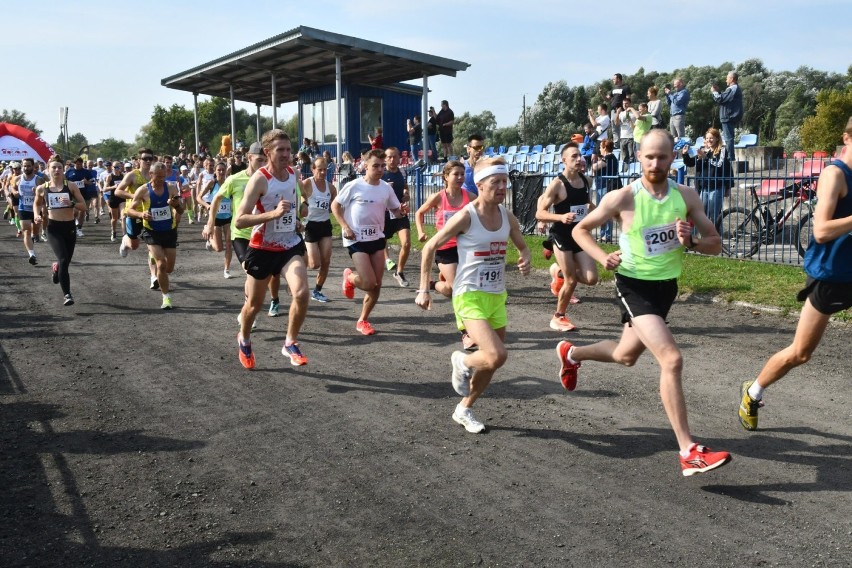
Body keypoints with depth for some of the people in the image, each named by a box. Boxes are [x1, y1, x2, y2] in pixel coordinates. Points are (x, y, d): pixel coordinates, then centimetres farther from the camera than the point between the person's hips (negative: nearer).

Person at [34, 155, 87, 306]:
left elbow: (83, 207, -2)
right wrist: (37, 215, 0)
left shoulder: (71, 186, -2)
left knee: (66, 261, 13)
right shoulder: (42, 188, 0)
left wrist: (71, 203, -20)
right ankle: (67, 294, -11)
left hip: (70, 227, 2)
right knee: (63, 260, -18)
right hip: (53, 228, -1)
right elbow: (37, 204, 19)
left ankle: (57, 268, 52)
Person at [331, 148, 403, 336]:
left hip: (377, 239, 5)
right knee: (369, 283, -14)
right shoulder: (354, 186, -11)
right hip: (356, 240, -5)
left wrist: (401, 212, -11)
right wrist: (345, 227, -13)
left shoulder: (386, 188, 2)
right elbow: (335, 205, -2)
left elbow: (395, 210, 12)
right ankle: (349, 277, 21)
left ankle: (362, 321, 22)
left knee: (377, 285, 3)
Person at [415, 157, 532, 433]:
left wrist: (526, 260, -6)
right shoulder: (465, 217, -14)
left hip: (497, 297, 7)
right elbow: (430, 247, -7)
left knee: (491, 362, 13)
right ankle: (462, 361, 11)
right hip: (470, 296, -7)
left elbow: (523, 247, 18)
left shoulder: (507, 217, 2)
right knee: (496, 356, -23)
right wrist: (424, 289, -8)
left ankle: (464, 410, 34)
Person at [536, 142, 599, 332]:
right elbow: (540, 213, -16)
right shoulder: (557, 184, -15)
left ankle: (559, 272, 26)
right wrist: (561, 217, -31)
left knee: (591, 279, -3)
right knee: (571, 281, -5)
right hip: (562, 236, -6)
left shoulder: (585, 181, 5)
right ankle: (558, 317, 18)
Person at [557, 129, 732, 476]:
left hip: (667, 286, 6)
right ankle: (689, 452, -15)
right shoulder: (623, 198, -14)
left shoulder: (686, 197, -2)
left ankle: (571, 354, 52)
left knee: (626, 356, 23)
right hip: (634, 285, -6)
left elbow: (715, 244, 2)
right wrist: (603, 258, -20)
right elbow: (580, 230, -3)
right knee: (672, 360, -21)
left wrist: (691, 242, -19)